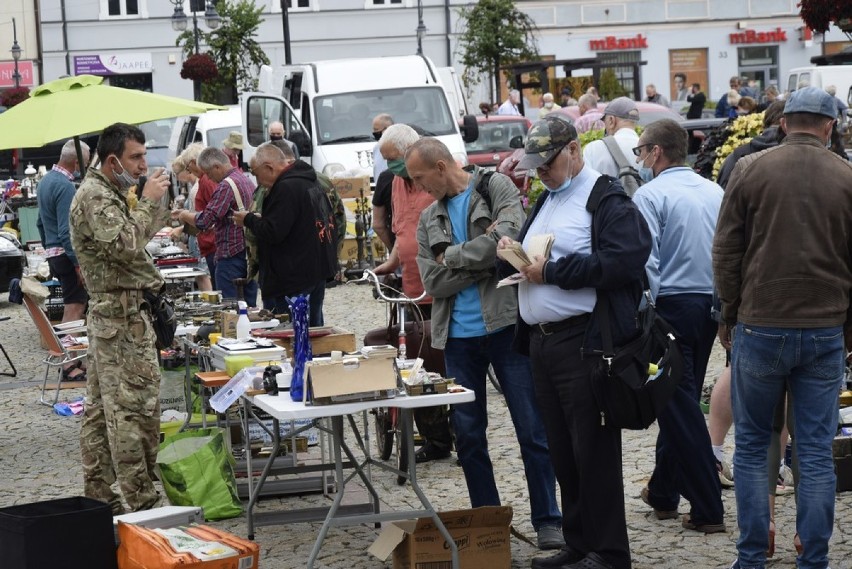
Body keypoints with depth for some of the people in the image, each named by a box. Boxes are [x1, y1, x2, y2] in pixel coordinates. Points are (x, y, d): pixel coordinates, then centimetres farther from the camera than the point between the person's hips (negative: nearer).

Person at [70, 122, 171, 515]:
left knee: (100, 408, 12)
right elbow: (126, 244, -24)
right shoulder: (94, 197, -14)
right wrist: (148, 201, -14)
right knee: (135, 408, -9)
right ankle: (141, 500, -8)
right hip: (122, 314, -11)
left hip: (106, 315, 11)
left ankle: (98, 494, 17)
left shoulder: (109, 192, 18)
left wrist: (159, 203, 12)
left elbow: (137, 238, 23)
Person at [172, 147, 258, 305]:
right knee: (249, 305, 11)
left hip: (232, 255, -9)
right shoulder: (247, 181, 14)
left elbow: (204, 220, -20)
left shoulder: (226, 186, -16)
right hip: (250, 253, 9)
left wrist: (185, 216, -1)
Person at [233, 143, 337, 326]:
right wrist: (259, 218, 16)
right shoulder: (310, 181, 13)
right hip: (317, 272, 10)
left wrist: (248, 219, -5)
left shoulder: (286, 188, -19)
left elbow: (272, 233, -22)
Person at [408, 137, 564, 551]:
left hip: (505, 326, -5)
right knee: (467, 435, 8)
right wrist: (484, 259, -10)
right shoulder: (429, 219, 12)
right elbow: (434, 282, 1)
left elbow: (511, 234, -20)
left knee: (532, 429, -2)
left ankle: (547, 520, 7)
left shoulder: (496, 187, -1)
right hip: (457, 336, 5)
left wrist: (454, 256, -10)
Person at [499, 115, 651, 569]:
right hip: (541, 342, 9)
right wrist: (510, 253, 2)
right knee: (562, 452, 13)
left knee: (594, 451, -4)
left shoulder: (606, 199, -7)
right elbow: (522, 265, 27)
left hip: (584, 342, -9)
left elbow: (627, 258, -22)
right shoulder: (544, 202, 21)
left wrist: (552, 271, -18)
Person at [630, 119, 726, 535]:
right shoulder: (715, 192, 8)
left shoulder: (650, 195, -11)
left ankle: (708, 510, -3)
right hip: (711, 305, 7)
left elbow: (646, 263, -16)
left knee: (679, 408, -2)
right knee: (681, 402, 18)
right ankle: (663, 492, 28)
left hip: (672, 303, -7)